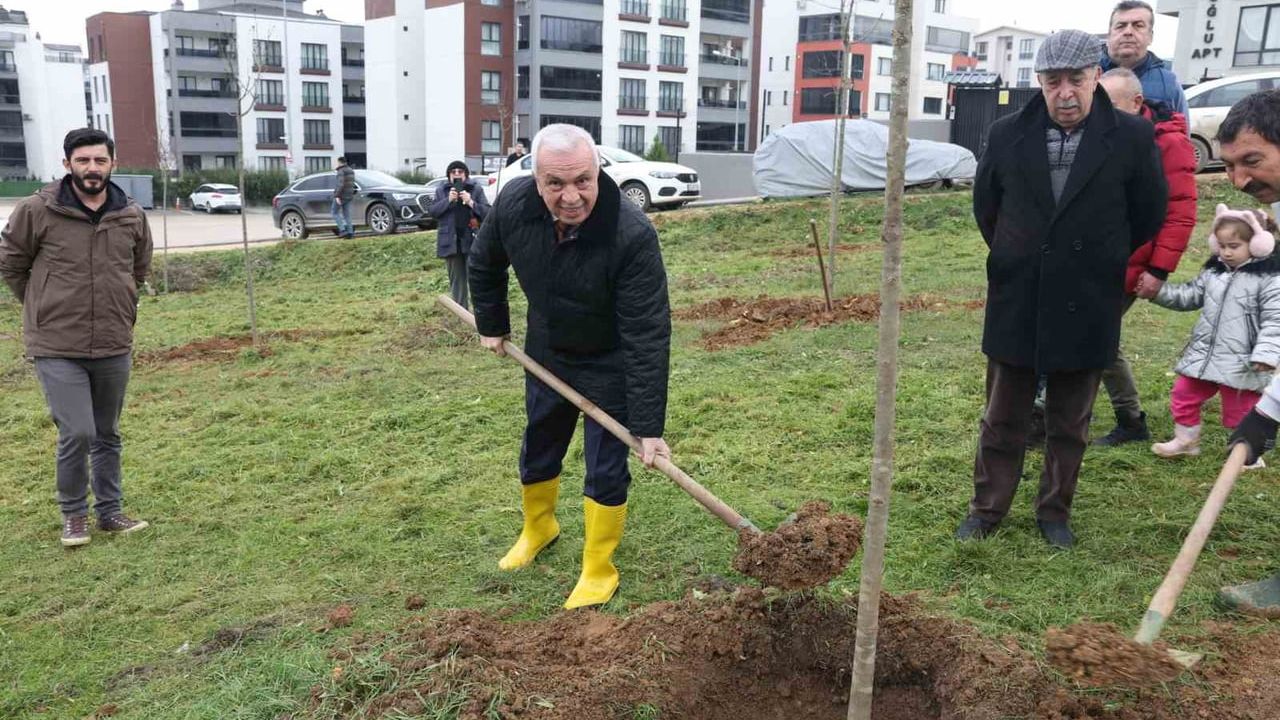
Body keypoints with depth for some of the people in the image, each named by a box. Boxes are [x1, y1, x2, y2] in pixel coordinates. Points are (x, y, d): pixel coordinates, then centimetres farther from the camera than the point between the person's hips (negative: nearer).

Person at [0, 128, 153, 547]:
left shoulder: (131, 216, 2)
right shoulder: (37, 210, -9)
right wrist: (44, 308, 7)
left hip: (114, 347, 4)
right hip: (57, 348, -4)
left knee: (108, 435, 14)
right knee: (77, 434, -9)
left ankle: (110, 511, 29)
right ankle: (73, 514, 14)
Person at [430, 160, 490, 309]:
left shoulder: (476, 190, 2)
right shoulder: (441, 191, 9)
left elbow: (487, 212, -4)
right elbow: (433, 212, 0)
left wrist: (471, 203, -18)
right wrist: (448, 200, -14)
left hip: (472, 240, -2)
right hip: (451, 241, 3)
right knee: (456, 279, 9)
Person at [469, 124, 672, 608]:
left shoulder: (632, 235, -36)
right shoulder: (514, 204, -22)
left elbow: (647, 337, -34)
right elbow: (484, 263, 2)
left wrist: (648, 426, -34)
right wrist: (491, 324, 8)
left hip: (609, 364, -5)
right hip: (546, 351, 5)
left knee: (606, 467, 0)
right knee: (537, 448, 21)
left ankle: (598, 572, 20)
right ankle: (537, 528, 49)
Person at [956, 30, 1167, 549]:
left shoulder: (1132, 138, -7)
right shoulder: (1008, 135, -3)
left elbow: (1148, 216, 5)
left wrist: (1101, 266, 12)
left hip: (1085, 309, -1)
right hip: (1015, 305, 1)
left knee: (1069, 424, 13)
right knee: (1002, 419, 11)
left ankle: (1055, 512, 29)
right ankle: (987, 508, 24)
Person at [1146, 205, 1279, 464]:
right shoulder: (1213, 271, 7)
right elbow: (1189, 296, 14)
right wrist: (1157, 291, -1)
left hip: (1241, 362, -6)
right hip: (1203, 353, 6)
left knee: (1240, 410, 6)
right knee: (1183, 395, 15)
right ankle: (1186, 440, 34)